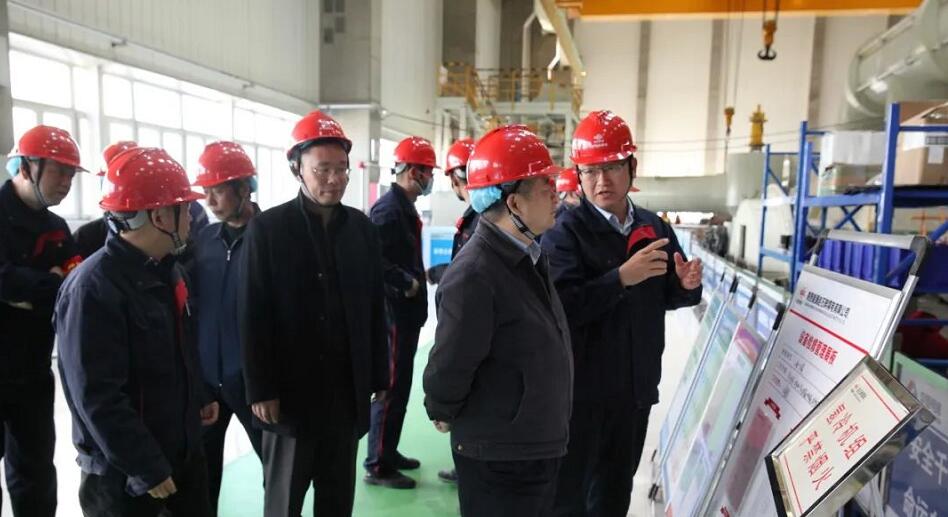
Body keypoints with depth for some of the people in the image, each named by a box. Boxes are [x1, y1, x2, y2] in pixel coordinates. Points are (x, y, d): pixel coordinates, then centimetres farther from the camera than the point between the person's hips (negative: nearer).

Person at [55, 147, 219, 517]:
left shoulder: (168, 270, 5)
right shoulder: (93, 289, -23)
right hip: (124, 473, -8)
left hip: (185, 451, 8)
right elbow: (97, 398, -24)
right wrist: (147, 468, -20)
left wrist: (199, 398, 20)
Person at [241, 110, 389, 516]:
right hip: (291, 390, -3)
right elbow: (254, 316, -7)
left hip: (347, 389, 3)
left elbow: (375, 309, 5)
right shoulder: (267, 228, -6)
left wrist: (379, 377, 7)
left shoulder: (363, 228, 4)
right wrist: (260, 389, -9)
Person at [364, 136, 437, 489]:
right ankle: (378, 465, 13)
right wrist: (408, 282, -17)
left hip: (405, 312, 10)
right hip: (394, 312, -10)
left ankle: (388, 452, 31)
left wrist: (420, 276, 4)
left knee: (399, 387, 17)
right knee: (391, 388, -1)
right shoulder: (389, 208, -17)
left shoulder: (405, 207, 14)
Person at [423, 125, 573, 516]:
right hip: (498, 457, -8)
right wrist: (444, 416, -3)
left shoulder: (529, 256, 4)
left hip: (541, 446, 8)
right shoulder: (474, 275, -26)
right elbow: (449, 367, -21)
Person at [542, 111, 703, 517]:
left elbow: (665, 298, 14)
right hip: (580, 389, -6)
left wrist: (686, 286, -7)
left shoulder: (654, 228, 5)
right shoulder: (565, 232, -14)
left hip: (637, 388, 6)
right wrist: (621, 278, -30)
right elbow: (561, 308, -26)